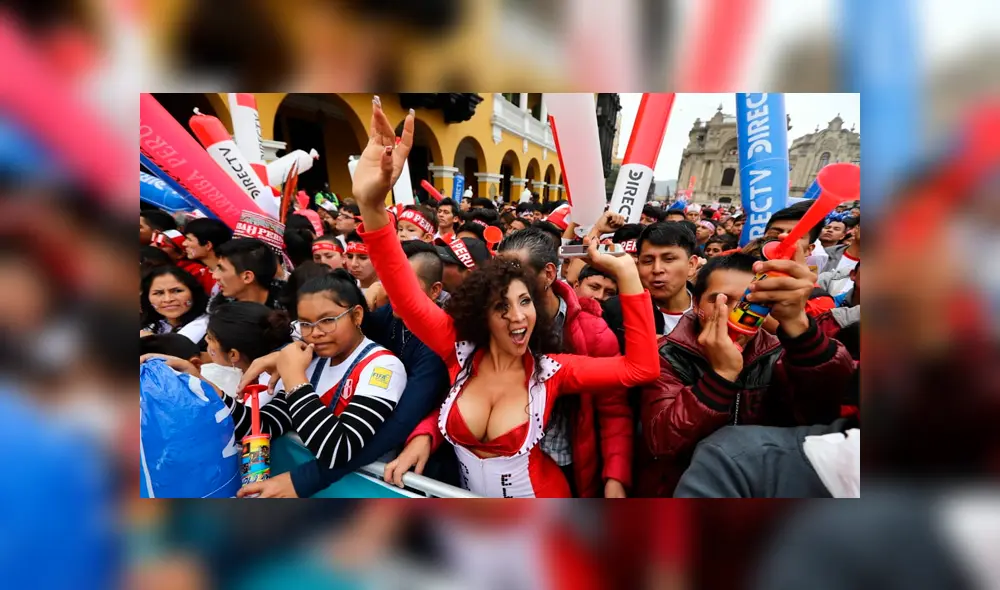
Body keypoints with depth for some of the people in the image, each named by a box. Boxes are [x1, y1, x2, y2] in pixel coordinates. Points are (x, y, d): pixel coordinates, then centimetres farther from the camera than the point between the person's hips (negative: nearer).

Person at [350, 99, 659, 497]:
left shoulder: (552, 371, -14)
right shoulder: (461, 351, -11)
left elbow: (641, 367, -20)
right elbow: (406, 297, -20)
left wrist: (626, 273, -27)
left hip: (539, 499, -1)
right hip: (470, 500, 1)